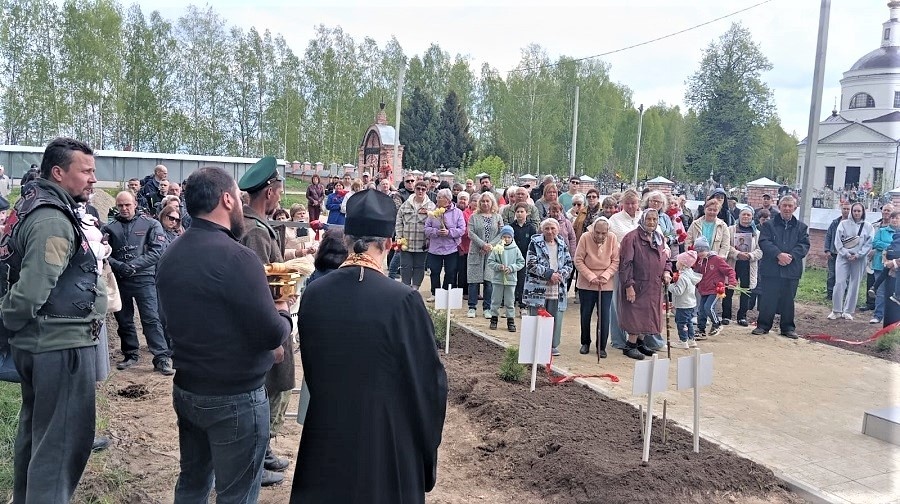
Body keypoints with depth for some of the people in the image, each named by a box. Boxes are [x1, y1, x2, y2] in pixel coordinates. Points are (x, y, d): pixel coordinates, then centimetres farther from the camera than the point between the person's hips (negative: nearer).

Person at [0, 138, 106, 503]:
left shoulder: (35, 208, 12)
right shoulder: (52, 221, -21)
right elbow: (31, 291, -26)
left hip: (40, 342, 11)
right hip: (61, 345, -11)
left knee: (36, 429, 23)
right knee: (63, 439, -2)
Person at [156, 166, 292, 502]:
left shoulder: (171, 256, 3)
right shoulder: (236, 256, -23)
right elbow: (272, 334, -22)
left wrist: (262, 345, 12)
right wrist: (283, 313, 1)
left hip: (186, 390, 8)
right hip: (235, 398, -8)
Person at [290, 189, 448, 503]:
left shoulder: (313, 295, -8)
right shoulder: (403, 300, -22)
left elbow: (310, 367, 6)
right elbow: (429, 379, -13)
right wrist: (427, 444, 4)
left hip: (327, 436, 4)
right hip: (388, 439, -3)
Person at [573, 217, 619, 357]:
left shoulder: (612, 239, -8)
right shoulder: (585, 237, -13)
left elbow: (616, 261, -3)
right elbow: (578, 261, -10)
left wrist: (606, 275, -17)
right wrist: (590, 276, -17)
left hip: (606, 285, 1)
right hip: (586, 284, 0)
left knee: (604, 316, -1)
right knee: (585, 315, 10)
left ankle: (601, 347, 12)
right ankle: (585, 343, 28)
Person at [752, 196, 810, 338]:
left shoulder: (801, 227, 11)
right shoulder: (769, 224, 5)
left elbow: (804, 245, 1)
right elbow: (764, 242, -7)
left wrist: (791, 256, -15)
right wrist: (779, 254, -20)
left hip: (792, 270, 2)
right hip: (770, 269, -2)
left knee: (788, 300, 8)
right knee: (767, 299, 1)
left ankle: (788, 327, 18)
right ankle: (763, 325, 11)